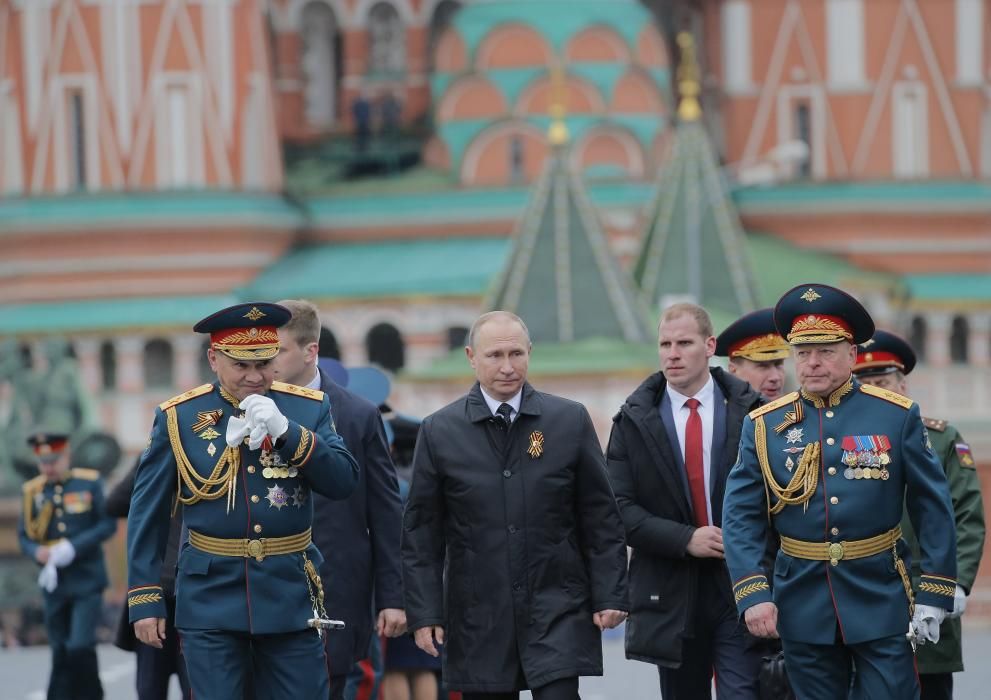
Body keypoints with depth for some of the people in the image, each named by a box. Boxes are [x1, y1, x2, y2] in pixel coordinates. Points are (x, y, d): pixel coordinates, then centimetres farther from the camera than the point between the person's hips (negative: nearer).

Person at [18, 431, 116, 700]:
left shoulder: (90, 483, -3)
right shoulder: (33, 491, 4)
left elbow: (108, 524, -5)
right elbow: (24, 535, 7)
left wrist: (73, 547, -17)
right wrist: (37, 552, -15)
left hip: (87, 580, -3)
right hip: (55, 584, 3)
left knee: (80, 647, -13)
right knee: (60, 653, 6)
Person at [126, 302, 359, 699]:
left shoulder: (308, 409, 4)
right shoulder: (179, 417, -1)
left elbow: (343, 483, -6)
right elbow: (147, 515, 2)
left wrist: (286, 430, -18)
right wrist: (145, 600, -2)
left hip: (291, 597, 2)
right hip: (211, 600, -1)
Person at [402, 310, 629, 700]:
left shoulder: (570, 420, 3)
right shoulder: (440, 432, 2)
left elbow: (601, 518, 5)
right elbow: (422, 532, 4)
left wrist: (609, 596, 0)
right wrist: (424, 613, -2)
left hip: (558, 610, -1)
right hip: (479, 620, 1)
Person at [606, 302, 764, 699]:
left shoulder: (750, 411, 1)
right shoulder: (634, 420, 4)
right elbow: (620, 507, -2)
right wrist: (685, 539, -14)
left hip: (739, 584, -2)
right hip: (671, 592, 2)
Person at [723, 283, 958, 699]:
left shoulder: (897, 416, -2)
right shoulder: (764, 426, 2)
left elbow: (933, 509, 0)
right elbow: (741, 518, 0)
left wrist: (933, 597, -5)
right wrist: (753, 594, -12)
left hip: (882, 600, -2)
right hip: (803, 603, 2)